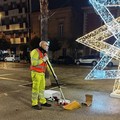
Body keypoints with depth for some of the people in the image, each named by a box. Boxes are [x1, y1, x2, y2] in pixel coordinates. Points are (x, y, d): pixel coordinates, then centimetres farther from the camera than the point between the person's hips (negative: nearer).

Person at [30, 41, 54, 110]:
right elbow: (34, 63, -23)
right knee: (36, 88, -3)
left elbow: (47, 65, 17)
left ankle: (42, 102, 26)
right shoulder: (35, 52, -12)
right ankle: (34, 104, 7)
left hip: (42, 73, 8)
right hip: (36, 73, -8)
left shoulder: (44, 54, 15)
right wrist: (43, 60, -19)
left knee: (42, 88, 14)